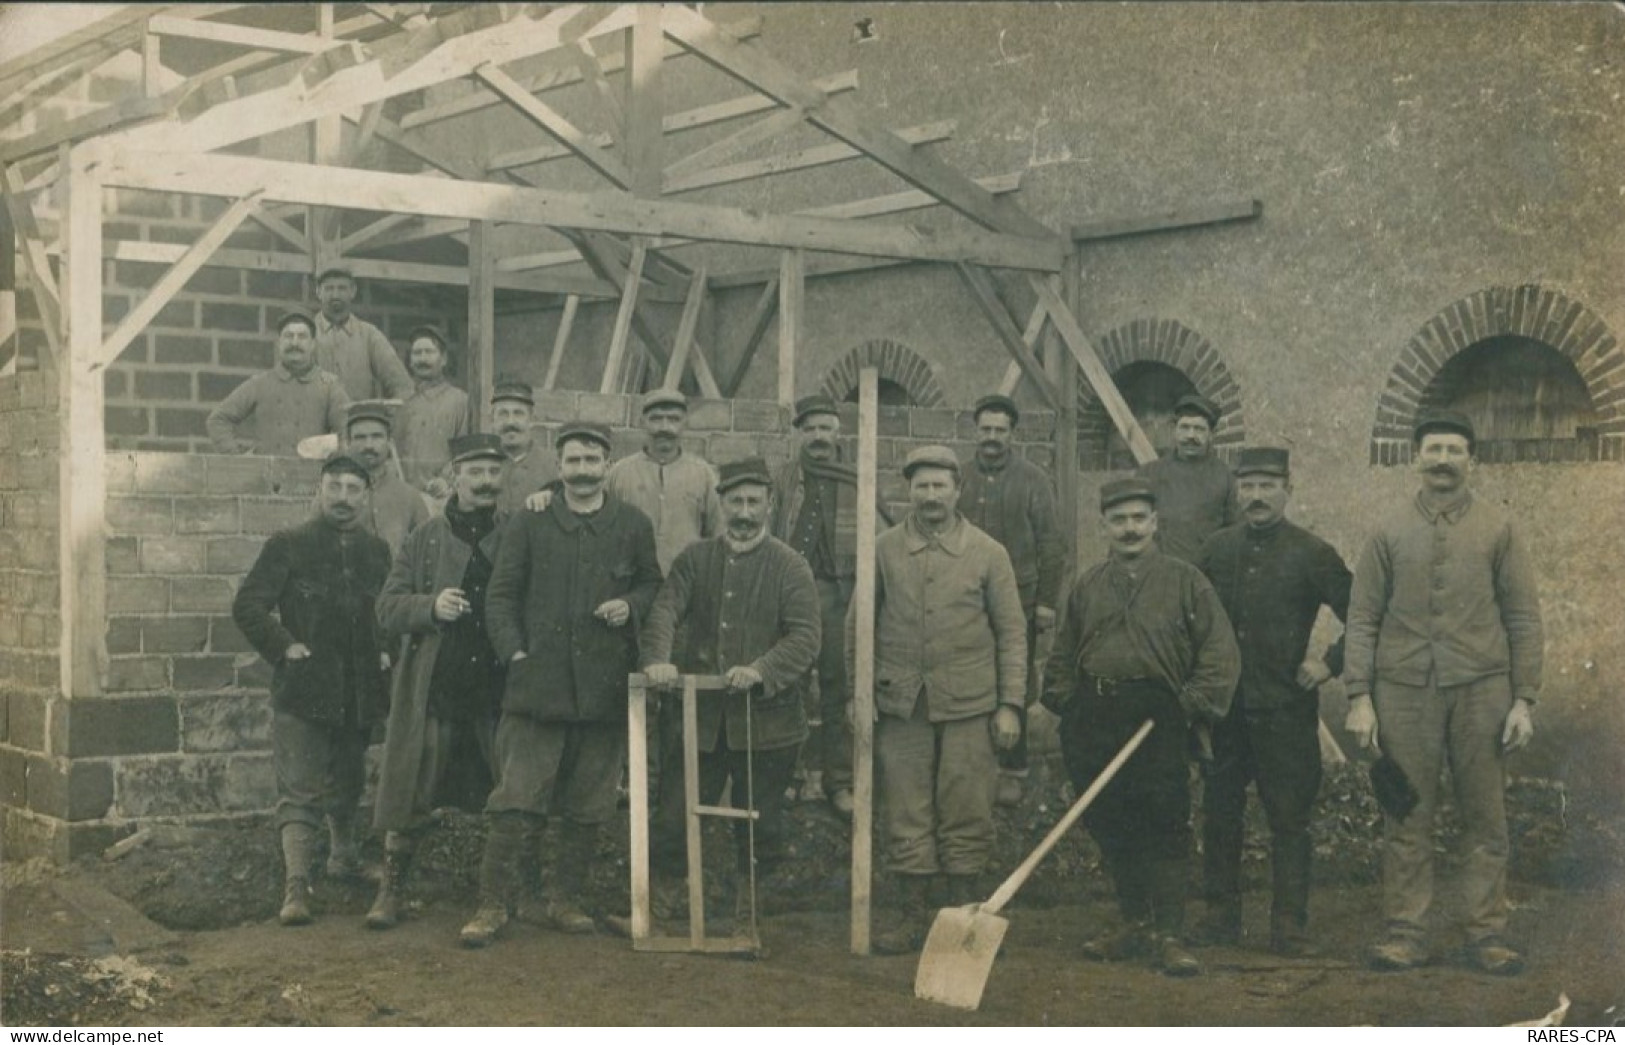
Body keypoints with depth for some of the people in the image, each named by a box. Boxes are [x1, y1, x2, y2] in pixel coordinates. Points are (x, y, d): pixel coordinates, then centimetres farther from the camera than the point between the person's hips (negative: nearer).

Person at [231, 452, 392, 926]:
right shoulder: (288, 545, -3)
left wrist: (386, 651, 8)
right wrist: (283, 647, -11)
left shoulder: (377, 552, 11)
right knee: (300, 791, -10)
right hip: (302, 691, -5)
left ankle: (343, 852, 43)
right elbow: (247, 606, -5)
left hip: (359, 692, 5)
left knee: (349, 785, 20)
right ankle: (296, 886, -14)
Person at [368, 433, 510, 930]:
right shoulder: (424, 539, 7)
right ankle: (391, 889, 13)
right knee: (410, 795, 1)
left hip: (499, 689, 1)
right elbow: (387, 608, 4)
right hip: (432, 689, 0)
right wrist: (431, 606, -16)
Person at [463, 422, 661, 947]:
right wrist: (514, 651, -4)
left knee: (587, 806, 7)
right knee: (516, 800, -6)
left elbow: (653, 584, 17)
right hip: (538, 682, -2)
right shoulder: (529, 524, 7)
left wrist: (630, 606, -4)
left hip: (605, 685, 2)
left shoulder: (633, 525, 10)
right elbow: (501, 594, 7)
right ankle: (493, 904, 1)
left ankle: (566, 901, 19)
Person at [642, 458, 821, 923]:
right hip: (700, 714, 1)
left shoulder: (790, 567, 0)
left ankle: (746, 903, 25)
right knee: (675, 815, 3)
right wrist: (657, 658, -25)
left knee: (760, 823, 8)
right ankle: (660, 898, 18)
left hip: (765, 717, -1)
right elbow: (665, 609, -6)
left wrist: (761, 670, -26)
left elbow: (805, 636, -10)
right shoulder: (695, 558, 8)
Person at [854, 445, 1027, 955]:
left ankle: (964, 913, 15)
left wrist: (1010, 704, -3)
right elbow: (858, 624, 9)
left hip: (968, 704, -1)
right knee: (905, 815, 4)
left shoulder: (987, 553, 3)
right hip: (901, 705, 1)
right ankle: (911, 914, 14)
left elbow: (1012, 631, 3)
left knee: (966, 815, 3)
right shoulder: (885, 550, 4)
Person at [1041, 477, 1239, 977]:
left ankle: (1168, 935, -5)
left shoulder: (1184, 580, 4)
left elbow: (1221, 652, 2)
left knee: (1164, 827, -9)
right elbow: (1063, 655, 22)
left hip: (1156, 718, -4)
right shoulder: (1087, 585, 15)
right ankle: (1135, 922, 21)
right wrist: (1065, 701, 8)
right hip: (1093, 720, 4)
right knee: (1110, 827, 8)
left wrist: (1193, 703, -7)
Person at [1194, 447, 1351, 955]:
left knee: (1289, 819, 0)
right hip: (1222, 706, 4)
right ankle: (1221, 916, 20)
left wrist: (1331, 663, -7)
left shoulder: (1312, 553, -3)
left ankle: (1290, 926, 6)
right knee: (1219, 814, 9)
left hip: (1285, 708, -3)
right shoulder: (1216, 550, 7)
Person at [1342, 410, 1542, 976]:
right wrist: (1359, 697, -4)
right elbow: (1362, 619, 4)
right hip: (1404, 690, 0)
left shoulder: (1497, 529, 5)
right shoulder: (1390, 532, 6)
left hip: (1481, 690, 0)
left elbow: (1524, 618, 5)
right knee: (1406, 820, 3)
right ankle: (1407, 933, 10)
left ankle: (1486, 933, 12)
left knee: (1486, 819, 4)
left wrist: (1524, 699, -2)